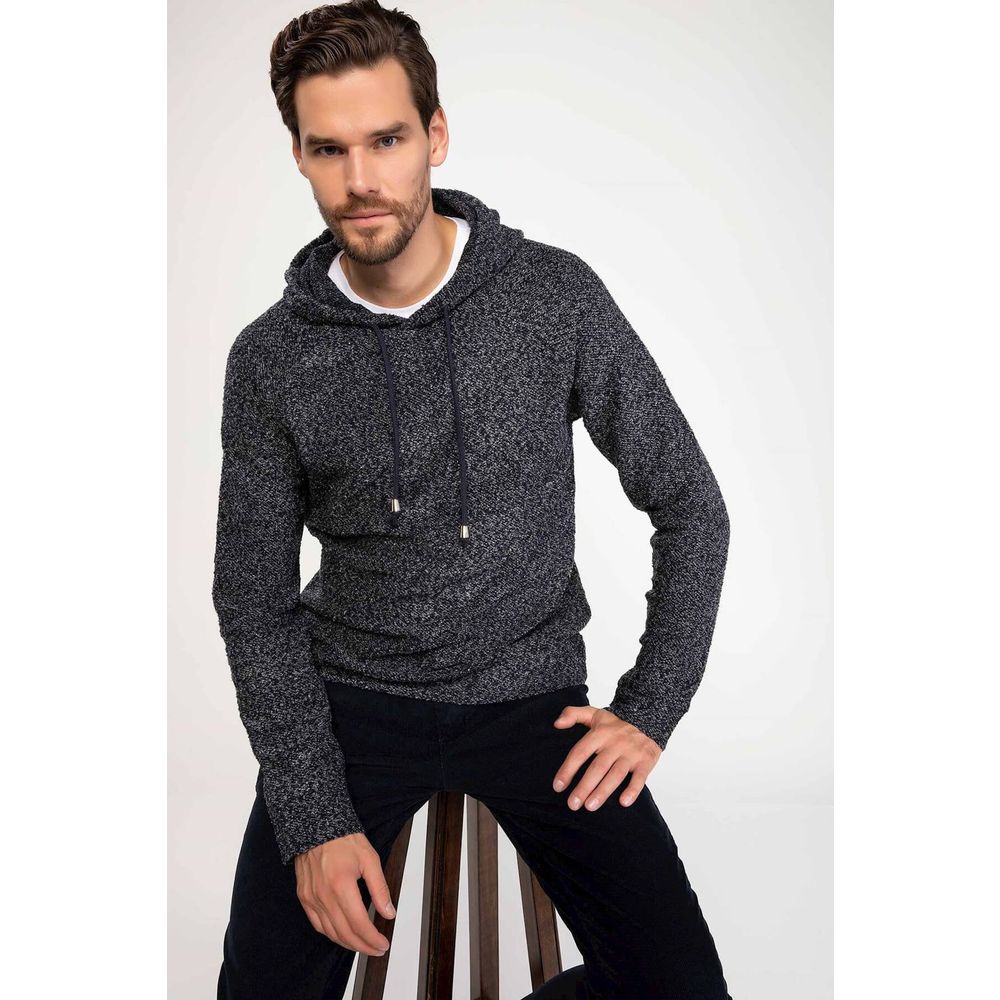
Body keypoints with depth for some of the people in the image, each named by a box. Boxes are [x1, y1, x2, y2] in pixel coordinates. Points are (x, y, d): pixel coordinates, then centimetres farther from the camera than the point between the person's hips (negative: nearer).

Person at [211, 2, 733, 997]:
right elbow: (254, 602, -2)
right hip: (352, 699, 1)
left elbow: (690, 506, -1)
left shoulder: (557, 297, -9)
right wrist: (315, 820, -11)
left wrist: (650, 709, -5)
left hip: (531, 691, 0)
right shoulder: (271, 359, -6)